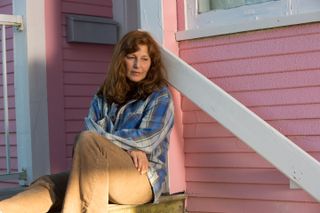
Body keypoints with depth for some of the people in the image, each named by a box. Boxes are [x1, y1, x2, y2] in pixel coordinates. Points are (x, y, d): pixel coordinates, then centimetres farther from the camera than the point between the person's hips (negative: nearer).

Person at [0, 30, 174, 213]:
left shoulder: (160, 96, 8)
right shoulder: (104, 97, 19)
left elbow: (147, 140, -5)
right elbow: (92, 128, 1)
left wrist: (101, 136, -3)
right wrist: (128, 149, -14)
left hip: (145, 179, -4)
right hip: (101, 178, 4)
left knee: (88, 140, -30)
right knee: (48, 184, -23)